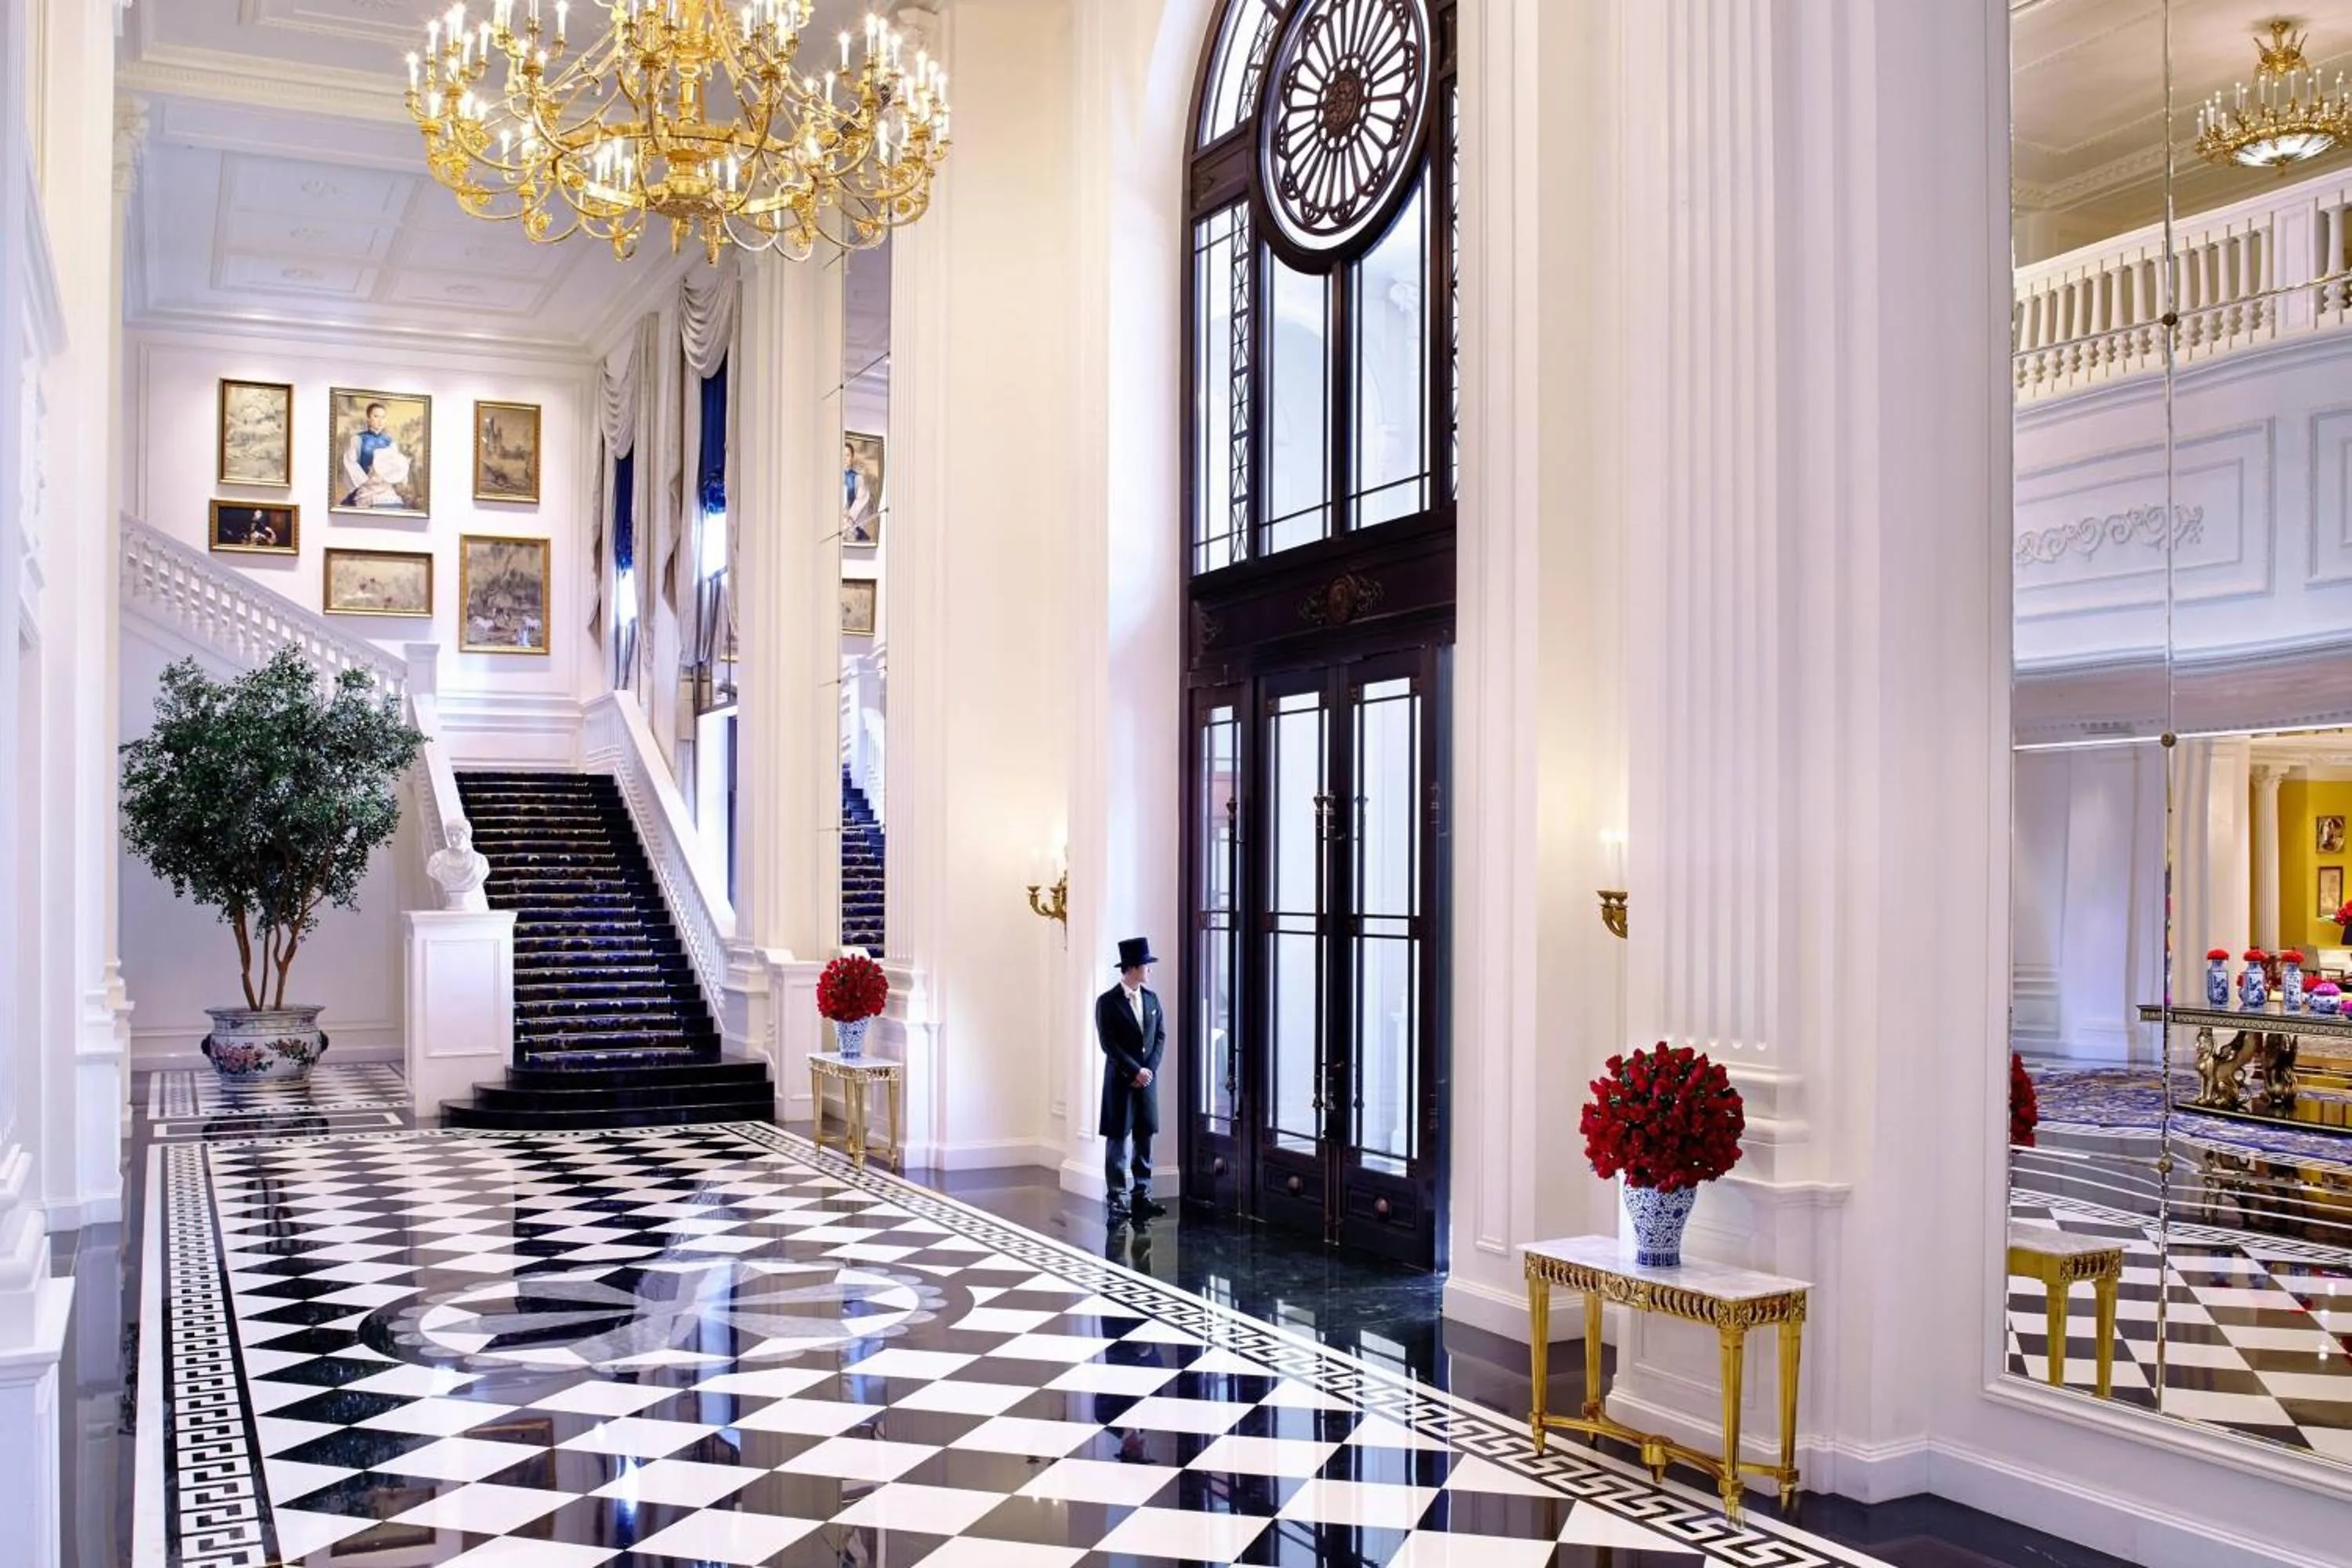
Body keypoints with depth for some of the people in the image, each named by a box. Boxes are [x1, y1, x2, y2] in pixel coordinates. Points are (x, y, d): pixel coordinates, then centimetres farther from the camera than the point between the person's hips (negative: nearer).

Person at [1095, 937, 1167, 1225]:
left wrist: (1150, 1069, -6)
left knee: (1145, 1137, 7)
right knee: (1118, 1140, 0)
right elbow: (1109, 1044, -12)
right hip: (1120, 1080, -5)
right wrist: (1135, 1071, -15)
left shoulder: (1151, 999, 9)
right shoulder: (1107, 1002, -7)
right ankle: (1118, 1200, 3)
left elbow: (1161, 1036, 7)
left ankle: (1142, 1196, 13)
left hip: (1147, 1078, 5)